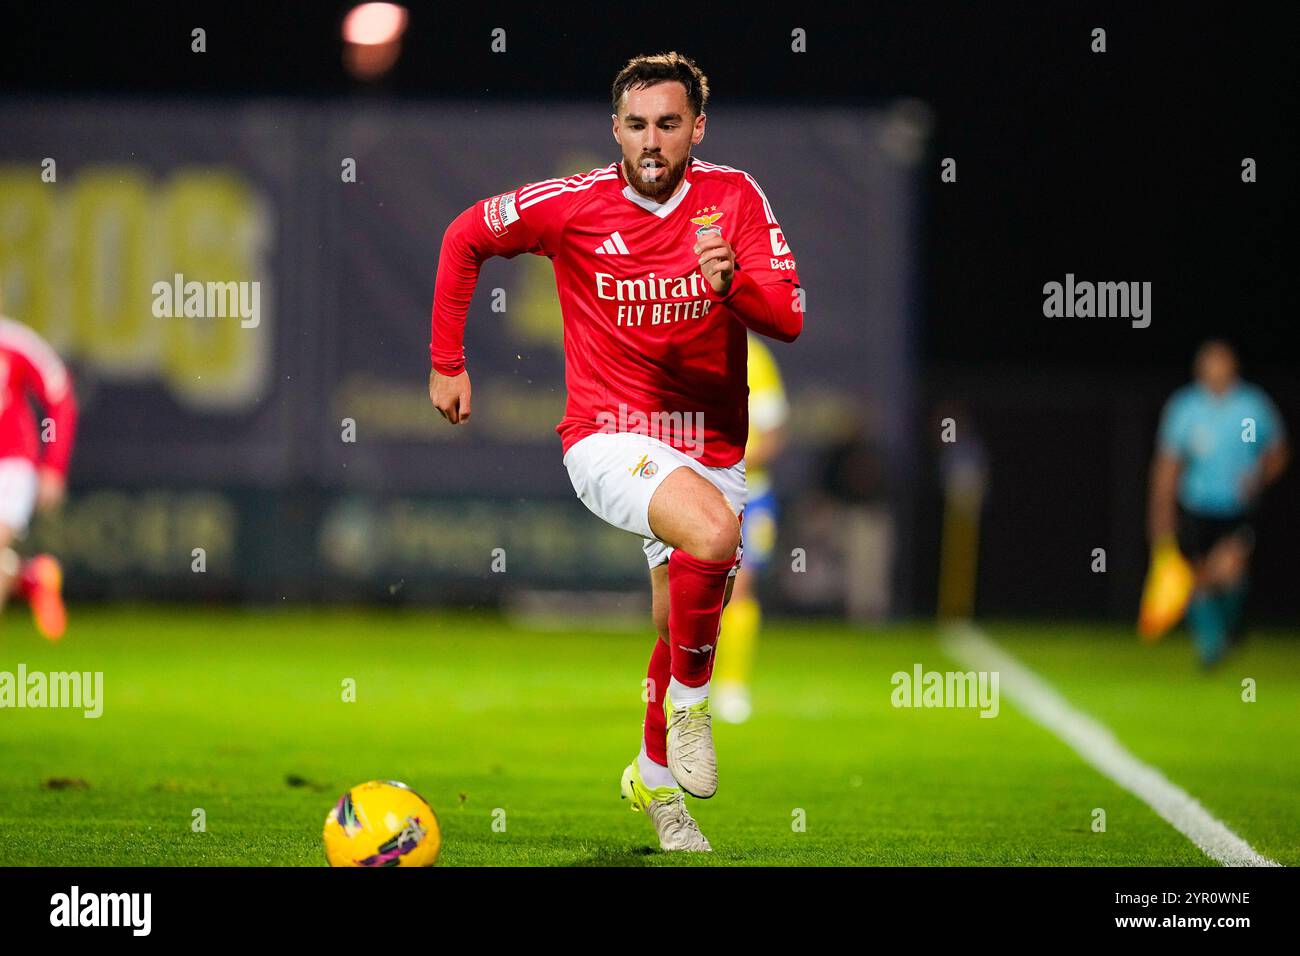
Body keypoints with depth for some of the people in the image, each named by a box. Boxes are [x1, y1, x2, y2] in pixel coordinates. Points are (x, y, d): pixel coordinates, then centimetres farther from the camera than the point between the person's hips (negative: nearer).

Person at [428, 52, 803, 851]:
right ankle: (689, 700, -12)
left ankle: (656, 776, 41)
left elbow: (788, 318, -12)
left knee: (688, 629, 14)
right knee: (713, 530, -34)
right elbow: (466, 236, 5)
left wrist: (733, 284, -34)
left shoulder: (734, 198, -6)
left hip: (710, 449, 4)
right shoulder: (575, 206, -10)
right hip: (609, 438, -4)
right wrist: (447, 364, 5)